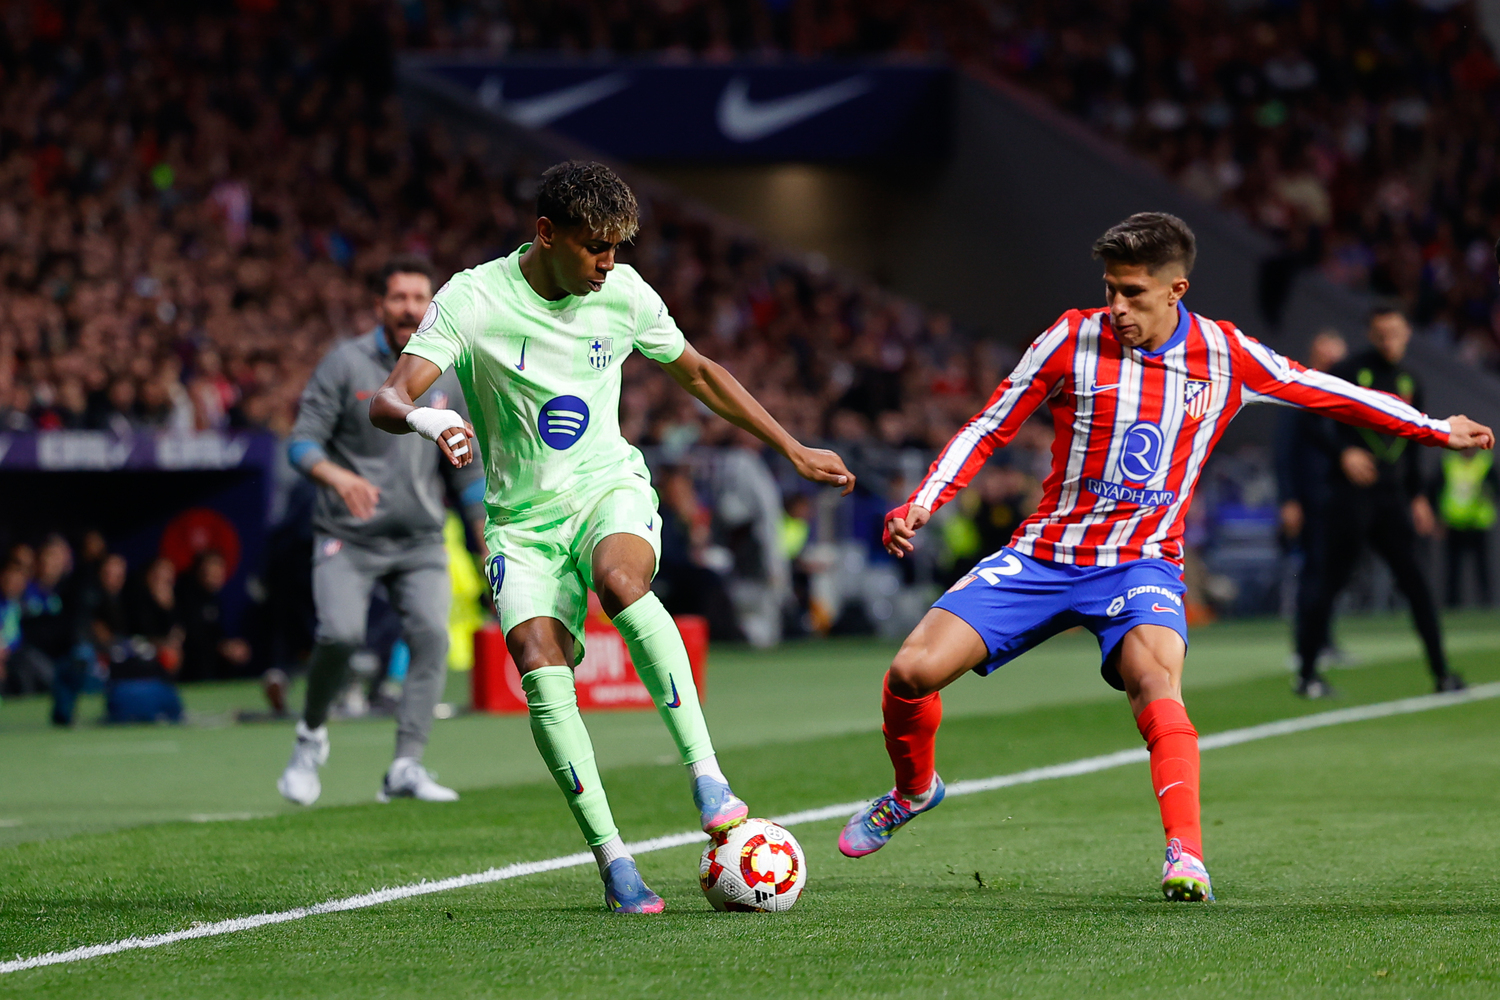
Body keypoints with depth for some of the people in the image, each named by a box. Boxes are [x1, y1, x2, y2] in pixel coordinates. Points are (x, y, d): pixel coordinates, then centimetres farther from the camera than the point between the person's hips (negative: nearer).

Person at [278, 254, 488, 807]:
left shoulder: (447, 377, 8)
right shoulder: (345, 363, -3)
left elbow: (465, 471, 17)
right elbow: (303, 440, -7)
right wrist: (338, 476, -28)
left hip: (420, 541, 3)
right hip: (347, 538, -3)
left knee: (431, 633, -17)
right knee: (341, 632, -21)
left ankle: (406, 766, -15)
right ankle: (311, 735, 6)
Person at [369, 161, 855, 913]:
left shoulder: (623, 294, -1)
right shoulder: (472, 301, -12)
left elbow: (696, 373, 17)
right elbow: (387, 401, -21)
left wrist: (793, 450, 21)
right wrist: (426, 419, -46)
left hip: (609, 486, 1)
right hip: (523, 516, -1)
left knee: (620, 580, -35)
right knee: (539, 663, -24)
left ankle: (705, 772, -34)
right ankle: (612, 861, -20)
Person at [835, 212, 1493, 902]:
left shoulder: (1227, 358, -2)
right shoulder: (1072, 340, -6)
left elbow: (1325, 392, 13)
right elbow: (989, 429, 3)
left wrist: (1436, 430, 18)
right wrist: (921, 503, -10)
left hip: (1141, 561, -1)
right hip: (1045, 553, 1)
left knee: (1153, 675, -34)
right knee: (913, 671, -12)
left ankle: (1186, 857, -42)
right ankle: (913, 791, 19)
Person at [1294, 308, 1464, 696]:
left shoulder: (1410, 383, 16)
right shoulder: (1349, 372, -3)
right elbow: (1317, 421, -11)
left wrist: (1417, 495, 21)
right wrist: (1344, 453, -26)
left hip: (1392, 496, 5)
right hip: (1352, 495, -5)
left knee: (1414, 580, 0)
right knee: (1334, 580, -5)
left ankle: (1440, 672, 3)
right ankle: (1306, 673, 3)